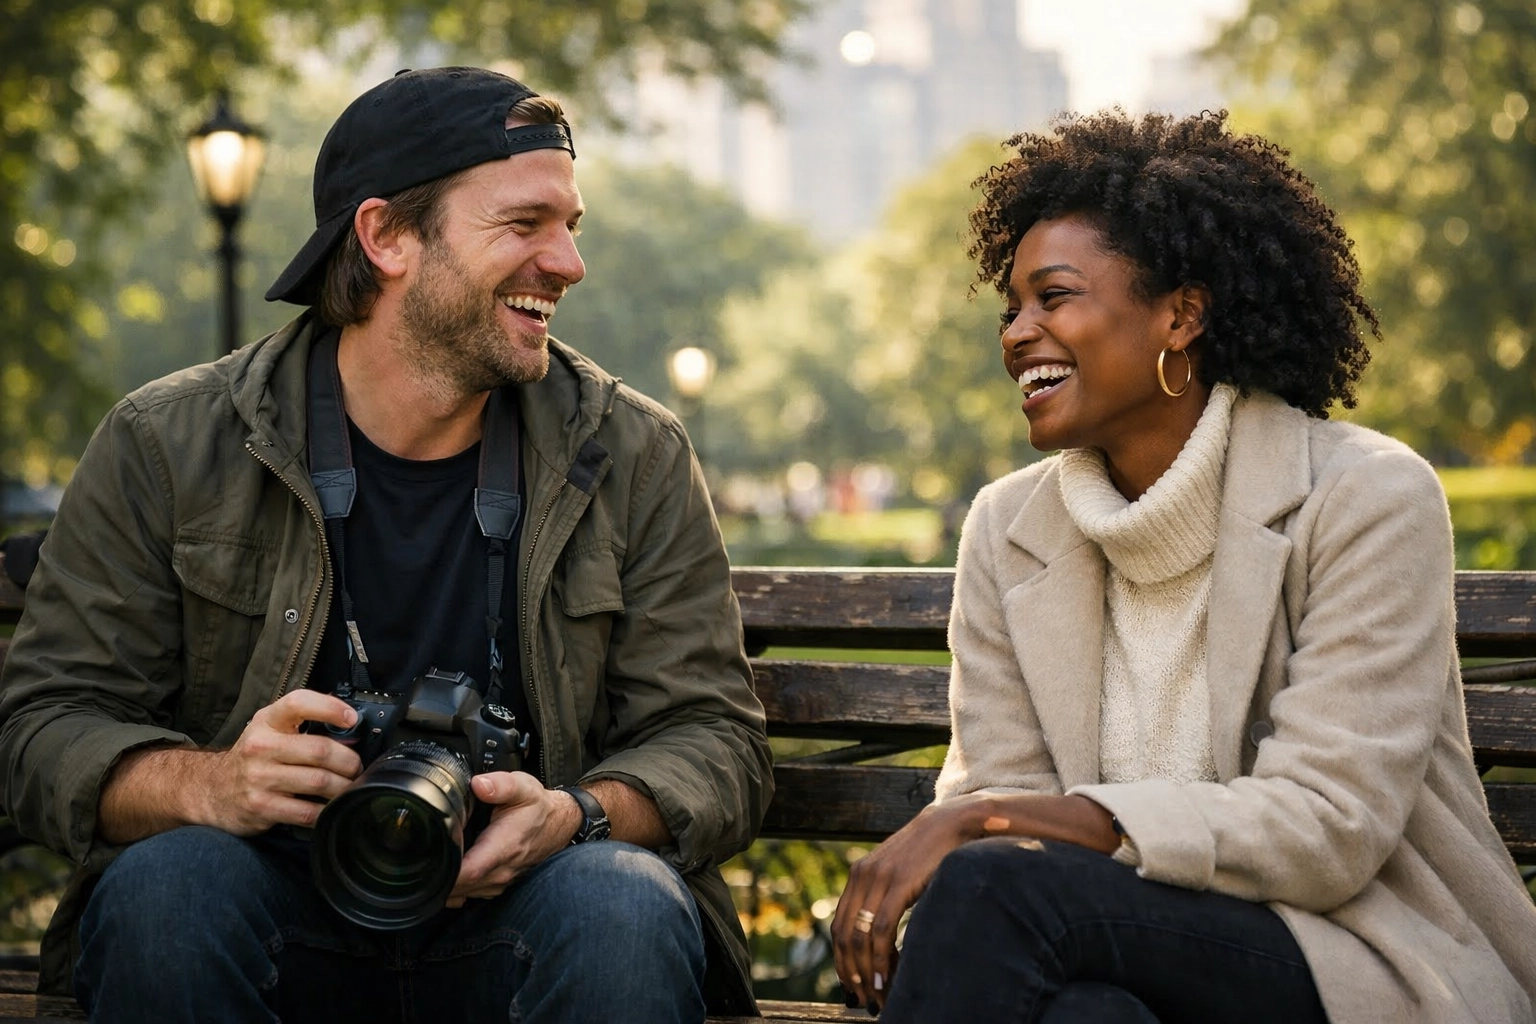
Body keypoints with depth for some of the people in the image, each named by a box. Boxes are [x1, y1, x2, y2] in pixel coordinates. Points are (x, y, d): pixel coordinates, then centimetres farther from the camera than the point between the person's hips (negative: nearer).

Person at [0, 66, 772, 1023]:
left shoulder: (637, 458, 4)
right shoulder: (164, 450, 0)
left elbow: (713, 737, 2)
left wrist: (578, 817, -22)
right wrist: (210, 785, -24)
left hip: (510, 920, 1)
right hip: (283, 913, 0)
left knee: (625, 911, -31)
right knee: (166, 885, -31)